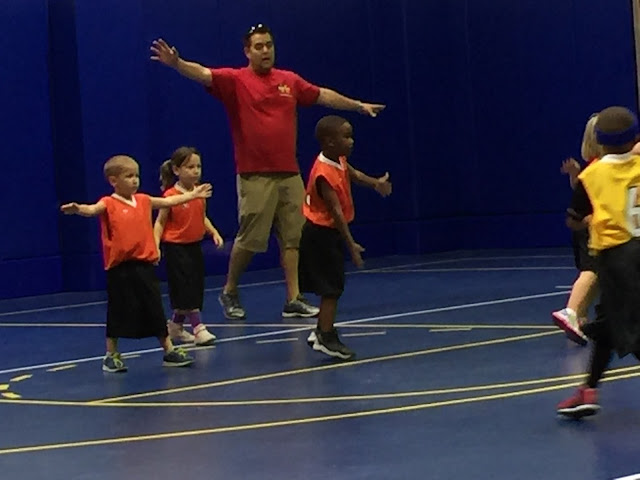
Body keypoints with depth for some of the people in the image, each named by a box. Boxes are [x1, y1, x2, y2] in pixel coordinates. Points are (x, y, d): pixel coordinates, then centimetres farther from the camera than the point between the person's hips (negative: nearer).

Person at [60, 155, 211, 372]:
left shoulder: (143, 201, 12)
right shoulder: (109, 204, -7)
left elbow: (168, 201, 27)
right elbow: (92, 209, -27)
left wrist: (193, 194, 36)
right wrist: (78, 209, -49)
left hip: (144, 265, 5)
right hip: (120, 268, -5)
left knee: (156, 311, 10)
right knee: (118, 312, 2)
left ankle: (169, 351, 20)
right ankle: (111, 355, 16)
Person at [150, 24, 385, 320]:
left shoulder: (289, 81, 11)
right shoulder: (235, 80, -4)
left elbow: (323, 96, 23)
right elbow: (204, 74, -20)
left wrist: (358, 105, 29)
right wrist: (177, 63, -38)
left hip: (289, 174, 5)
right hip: (255, 176, -5)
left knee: (292, 238, 4)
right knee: (248, 240, 0)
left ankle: (293, 299, 9)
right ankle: (230, 292, 19)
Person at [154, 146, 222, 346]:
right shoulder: (170, 195, -14)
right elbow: (160, 222, -10)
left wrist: (214, 232, 2)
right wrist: (155, 245, -21)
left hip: (195, 246, 7)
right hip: (176, 247, -7)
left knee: (195, 289, 11)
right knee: (185, 287, -8)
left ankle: (175, 326, 26)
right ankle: (198, 328, -8)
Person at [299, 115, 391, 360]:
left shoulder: (339, 161, 0)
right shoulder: (324, 173, -28)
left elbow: (353, 174, 19)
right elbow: (336, 211, -30)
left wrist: (375, 183, -1)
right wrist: (351, 244, -31)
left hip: (327, 232, 10)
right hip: (321, 233, -10)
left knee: (332, 286, 18)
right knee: (332, 287, -8)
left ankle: (322, 331, 29)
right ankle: (326, 338, -4)